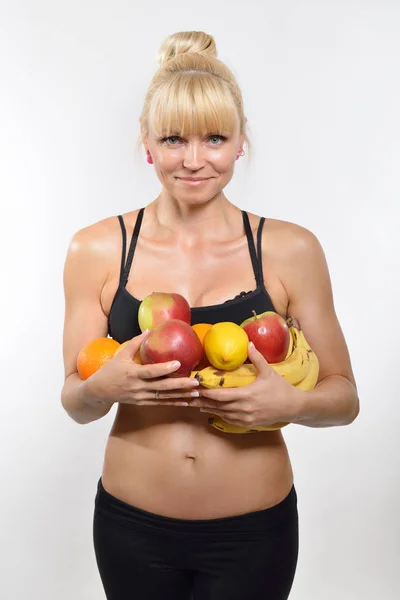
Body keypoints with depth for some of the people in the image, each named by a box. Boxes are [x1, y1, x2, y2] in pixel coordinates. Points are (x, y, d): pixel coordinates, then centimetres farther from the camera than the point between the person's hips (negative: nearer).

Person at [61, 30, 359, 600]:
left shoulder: (291, 250, -8)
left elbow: (344, 397, -2)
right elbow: (74, 401, -1)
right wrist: (103, 387, -23)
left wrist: (292, 403, -23)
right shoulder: (97, 249, -6)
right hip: (132, 527, 1)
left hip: (254, 530, -1)